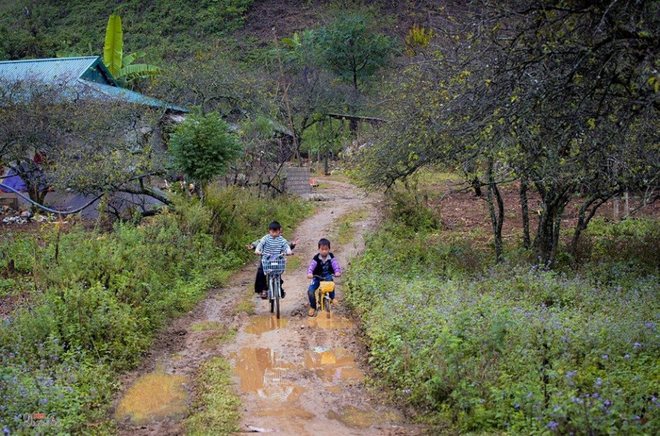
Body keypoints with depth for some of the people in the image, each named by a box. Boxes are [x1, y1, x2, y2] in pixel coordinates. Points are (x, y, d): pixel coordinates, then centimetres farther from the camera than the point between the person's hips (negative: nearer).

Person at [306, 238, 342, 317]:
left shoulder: (331, 257, -10)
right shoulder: (316, 258, -14)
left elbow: (335, 264, -23)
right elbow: (311, 266, -27)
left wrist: (337, 272, -44)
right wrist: (309, 273, -48)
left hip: (327, 275, 0)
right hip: (317, 277, 0)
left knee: (329, 279, -36)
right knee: (310, 291, -19)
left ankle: (332, 298, -14)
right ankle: (312, 307, 4)